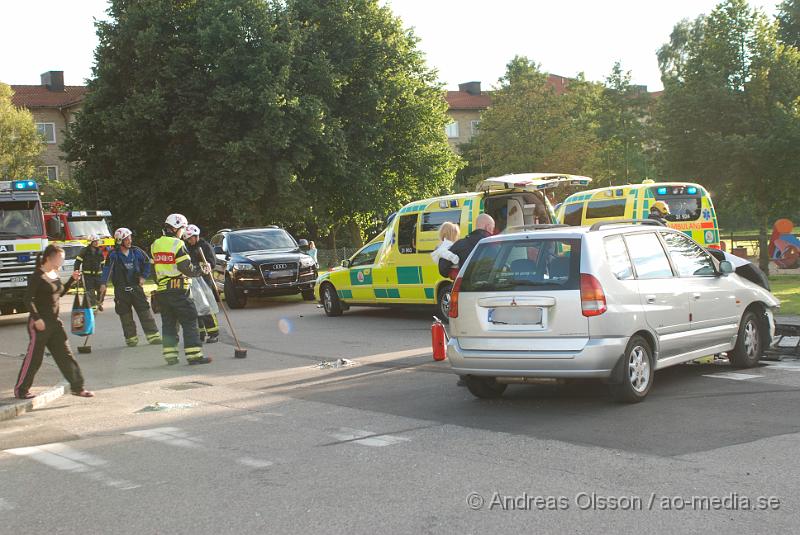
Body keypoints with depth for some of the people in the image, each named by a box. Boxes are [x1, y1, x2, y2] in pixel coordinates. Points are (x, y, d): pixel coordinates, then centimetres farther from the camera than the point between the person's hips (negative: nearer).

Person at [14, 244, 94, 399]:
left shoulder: (55, 275, 11)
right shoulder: (37, 276, -13)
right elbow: (28, 299, -16)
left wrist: (72, 280, 10)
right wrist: (37, 318, -23)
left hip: (54, 322, 8)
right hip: (40, 323, -8)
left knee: (65, 355, 6)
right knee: (34, 357, 0)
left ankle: (77, 387, 10)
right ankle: (20, 389, 13)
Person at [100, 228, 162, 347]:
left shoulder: (136, 251, 3)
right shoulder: (114, 255, -7)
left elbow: (147, 262, 16)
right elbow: (107, 269, -15)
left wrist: (143, 276, 7)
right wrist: (103, 283, -25)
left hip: (136, 287, 2)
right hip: (121, 289, -2)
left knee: (144, 311, -1)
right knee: (125, 315, 3)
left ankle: (153, 336, 1)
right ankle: (131, 338, 12)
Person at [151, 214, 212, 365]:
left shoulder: (156, 244, 11)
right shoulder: (178, 245, -12)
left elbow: (156, 267, 16)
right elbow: (187, 269, -15)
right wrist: (203, 270, -2)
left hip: (161, 290, 7)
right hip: (178, 290, -7)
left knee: (168, 323, 12)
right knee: (189, 321, -3)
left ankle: (170, 355, 12)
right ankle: (194, 355, -6)